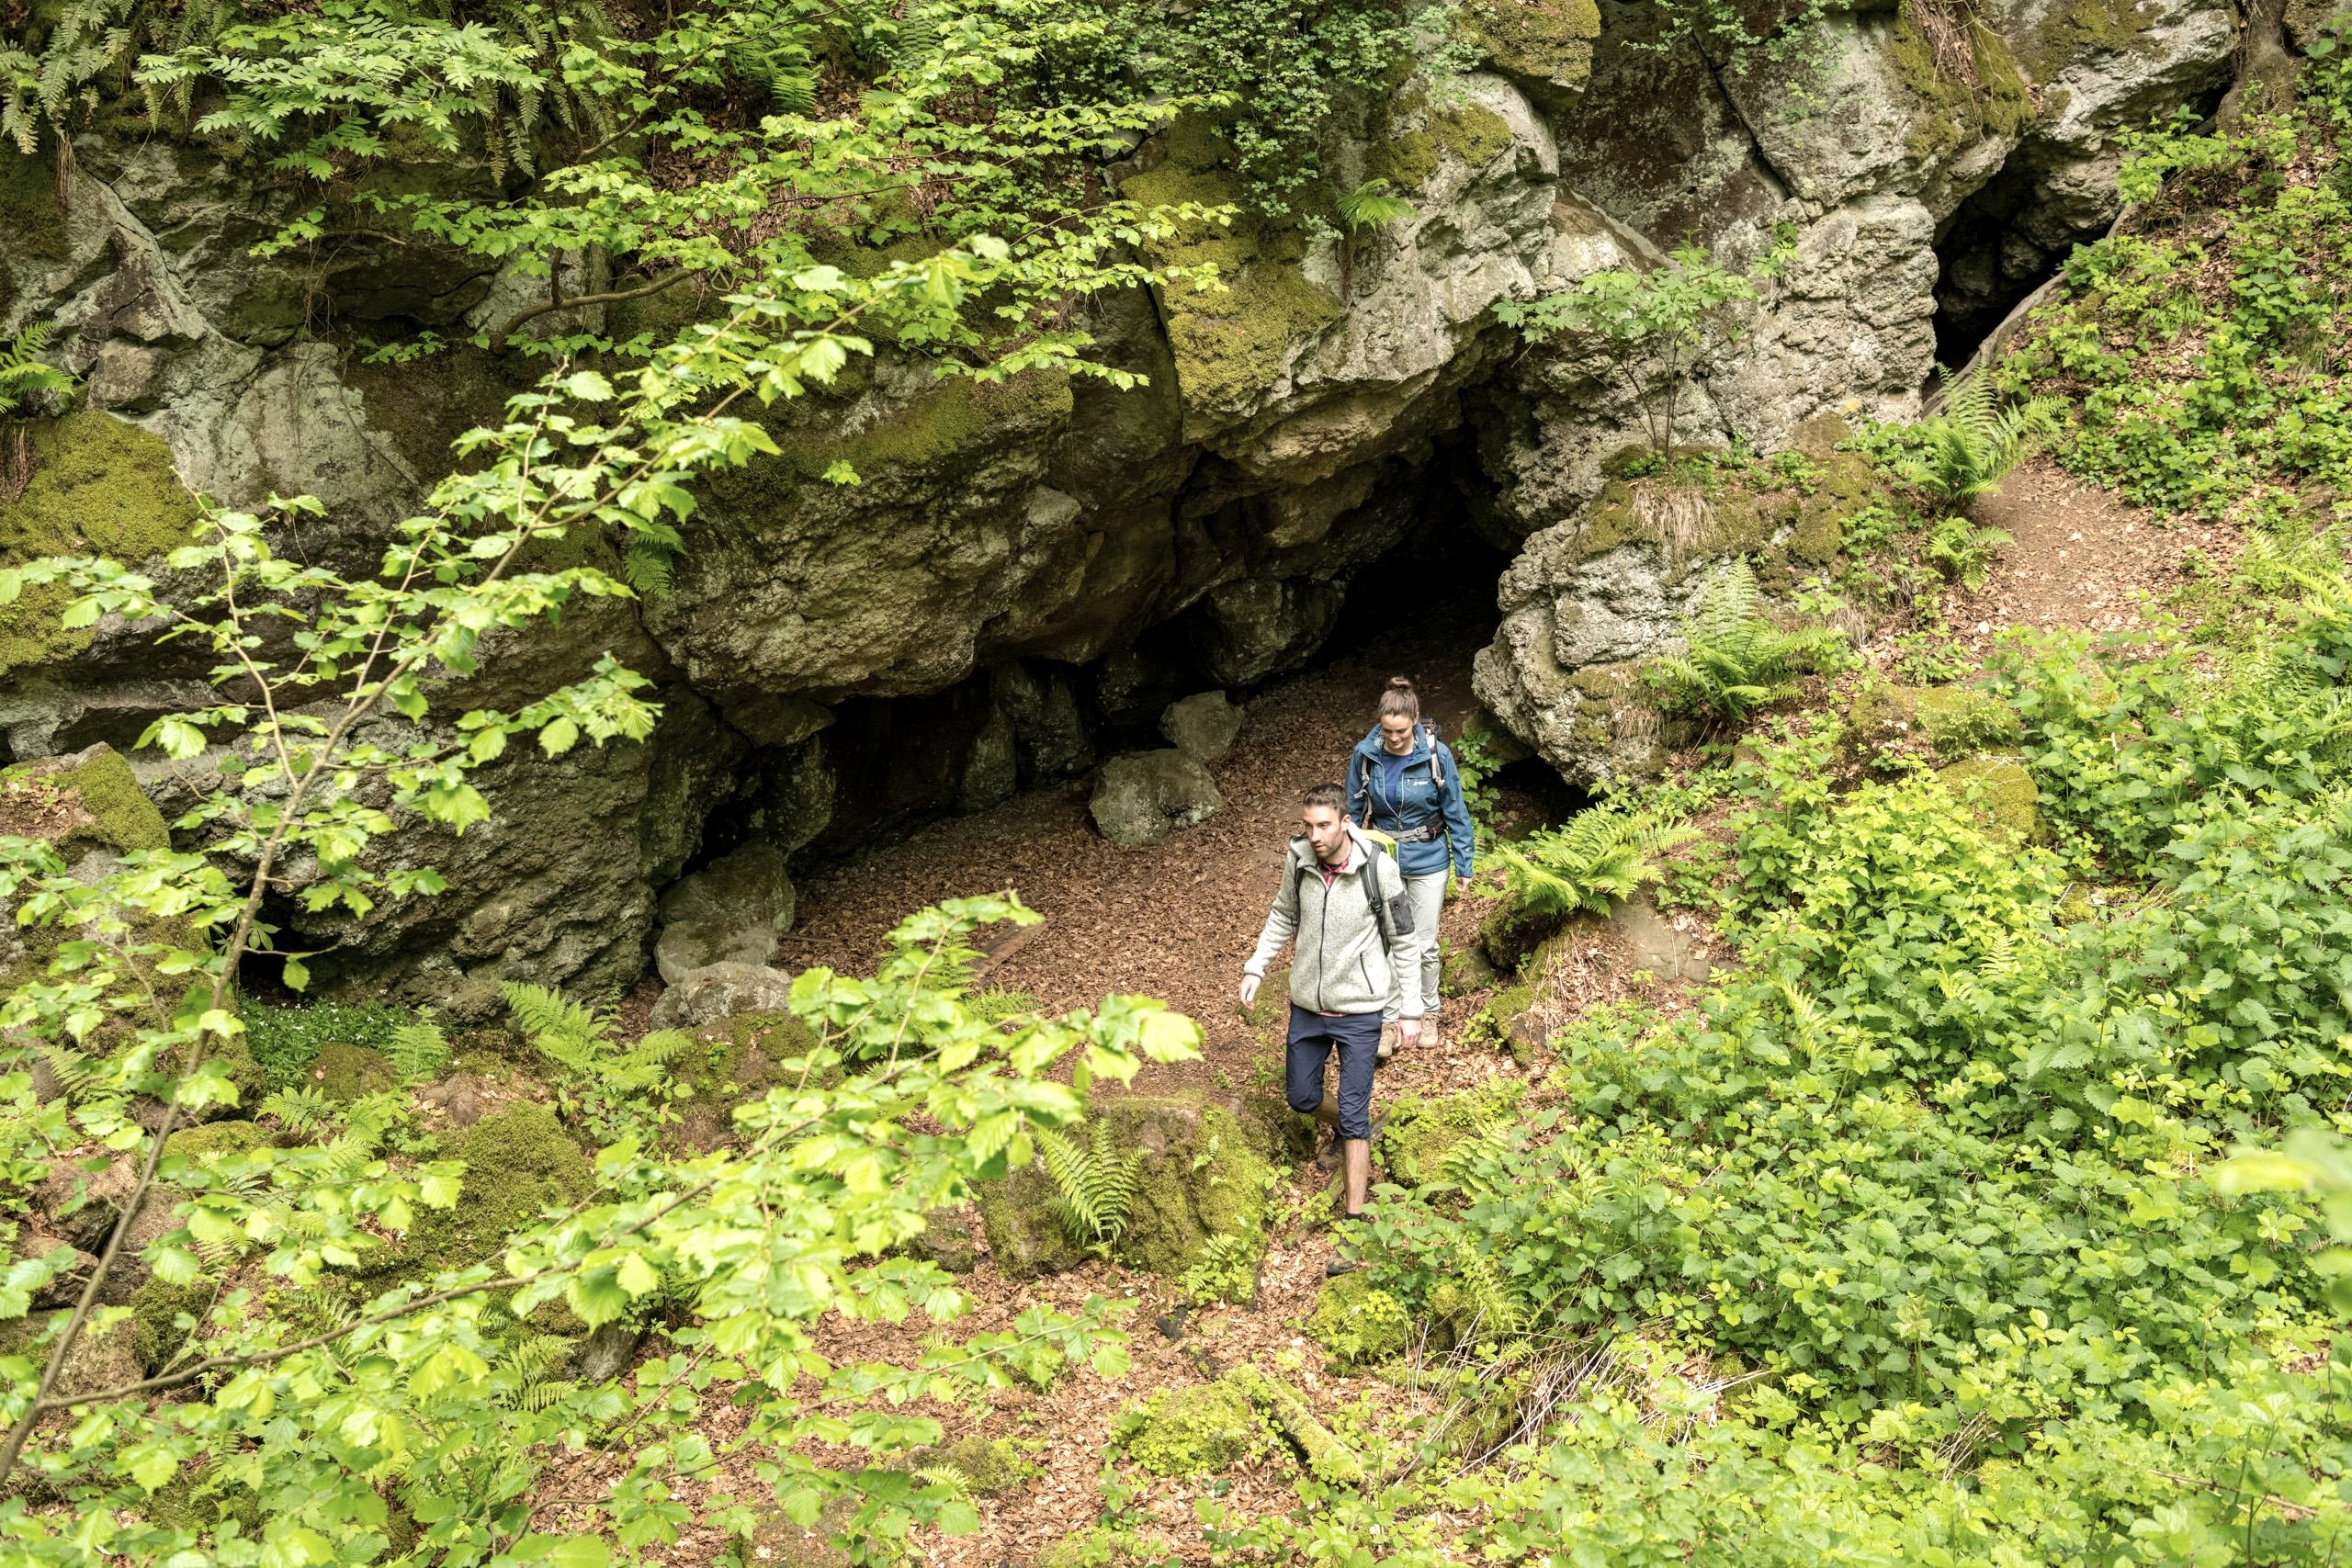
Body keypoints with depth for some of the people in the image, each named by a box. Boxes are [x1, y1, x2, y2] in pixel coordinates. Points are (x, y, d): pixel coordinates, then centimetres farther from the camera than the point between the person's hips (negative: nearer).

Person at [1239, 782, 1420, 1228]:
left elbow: (1402, 942, -9)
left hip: (1359, 1011, -4)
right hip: (1307, 1005, 5)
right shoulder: (1298, 859, -9)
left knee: (1354, 1115, -2)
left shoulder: (1378, 869, -19)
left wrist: (1410, 1009, -7)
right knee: (1303, 1098, 18)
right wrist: (1256, 967, 3)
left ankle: (1355, 1219, 8)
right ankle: (1346, 1132, 51)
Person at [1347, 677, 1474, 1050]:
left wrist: (1464, 864, -4)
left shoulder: (1436, 754, -18)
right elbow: (1354, 810, 1)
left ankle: (1428, 1011, 32)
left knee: (1425, 944, 11)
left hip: (1427, 861, -1)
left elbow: (1455, 812, -8)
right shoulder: (1366, 754, -12)